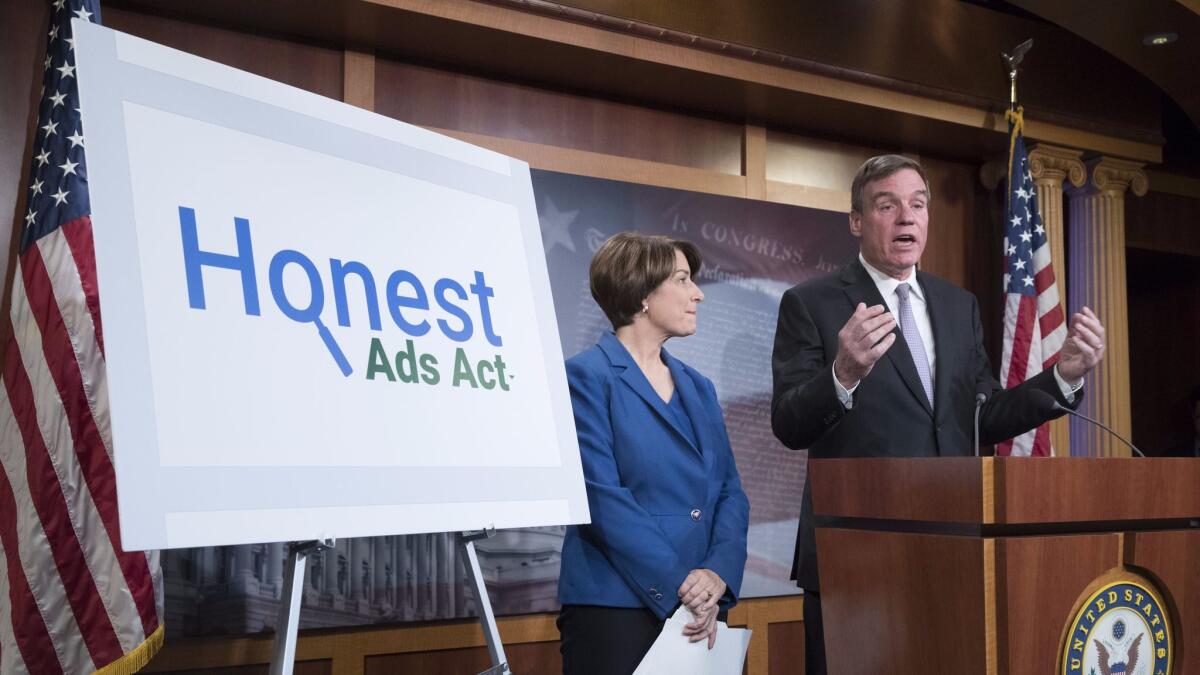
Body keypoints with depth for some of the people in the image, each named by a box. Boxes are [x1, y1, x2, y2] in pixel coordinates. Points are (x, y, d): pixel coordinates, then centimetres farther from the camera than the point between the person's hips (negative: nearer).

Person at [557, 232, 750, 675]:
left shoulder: (699, 388, 15)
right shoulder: (588, 377, -5)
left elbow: (730, 492, 8)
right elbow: (602, 497, -13)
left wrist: (718, 574, -9)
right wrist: (678, 585, -15)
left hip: (697, 612, 6)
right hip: (615, 606, -6)